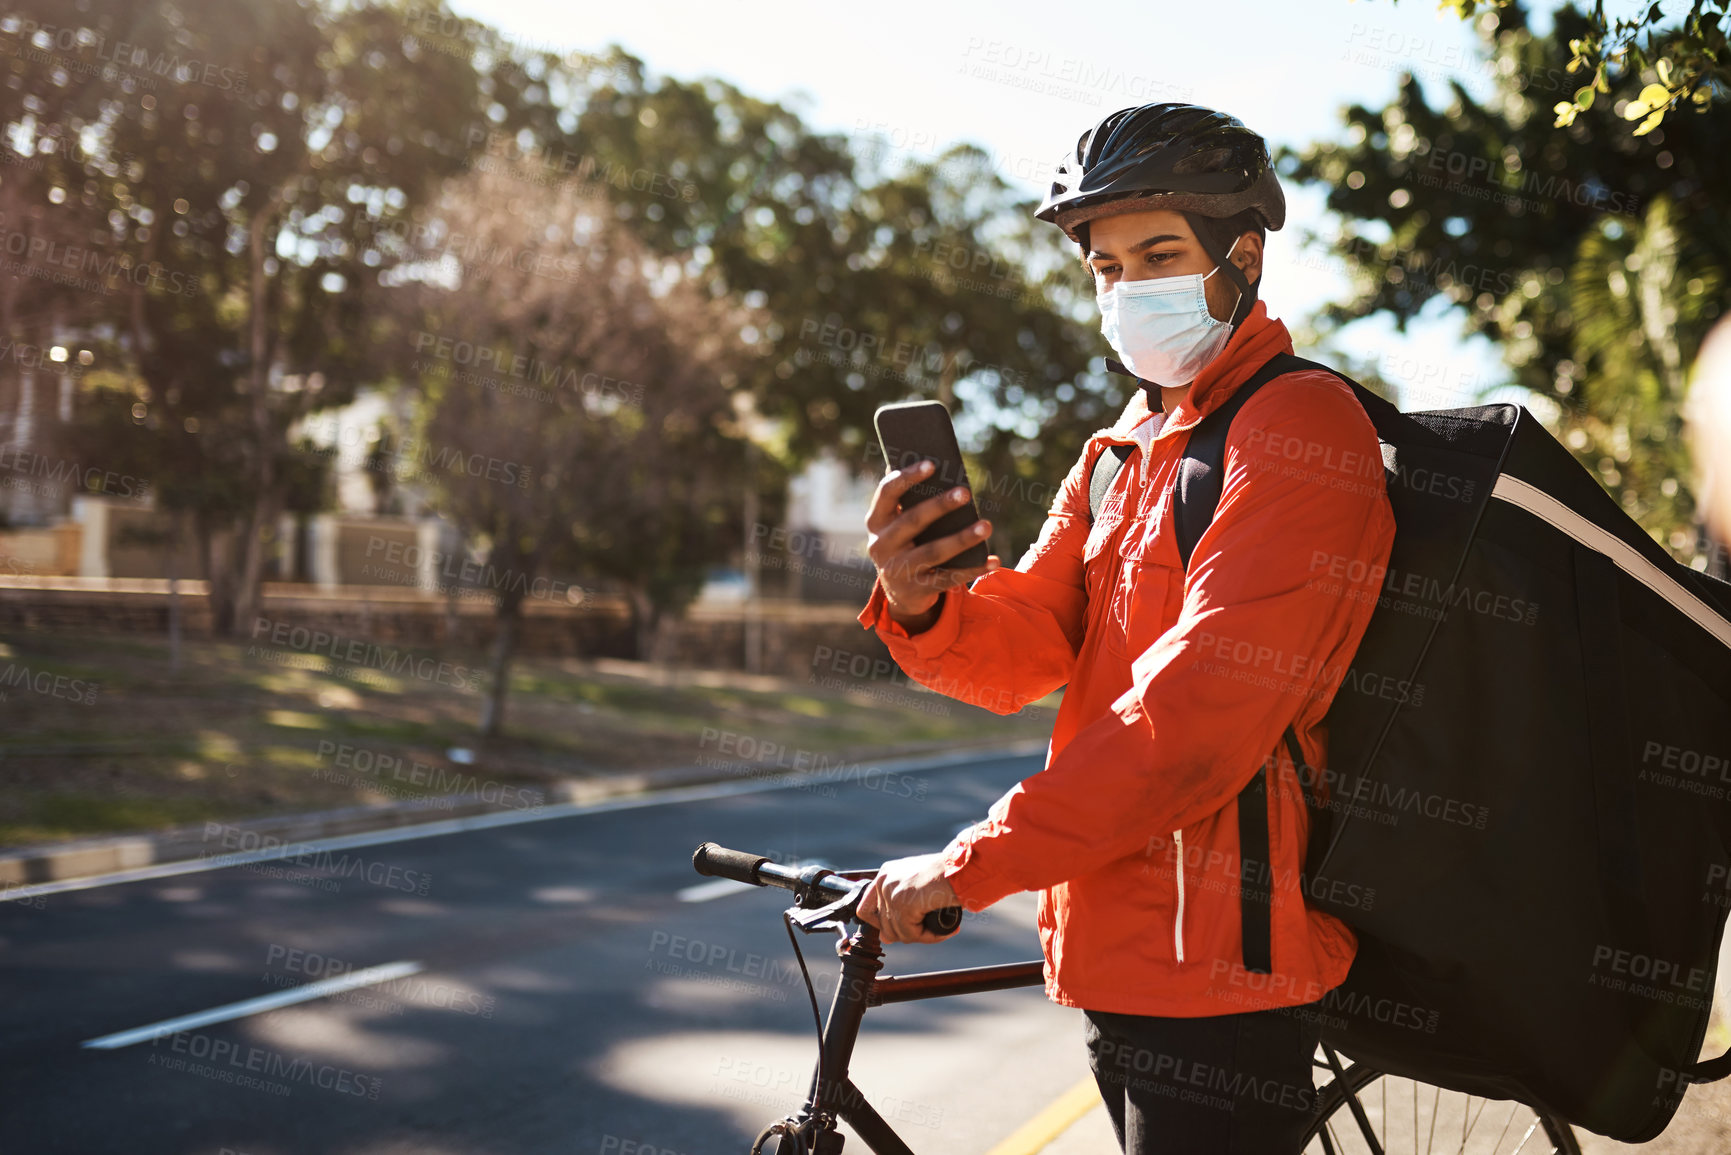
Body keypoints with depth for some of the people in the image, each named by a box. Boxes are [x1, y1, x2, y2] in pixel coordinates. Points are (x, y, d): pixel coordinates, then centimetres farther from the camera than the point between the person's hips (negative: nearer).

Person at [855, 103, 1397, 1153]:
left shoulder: (1301, 427, -12)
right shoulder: (1123, 449, 15)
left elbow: (1199, 714, -22)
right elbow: (1023, 651, 5)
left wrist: (968, 869, -22)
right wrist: (923, 606, -18)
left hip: (1220, 959, -8)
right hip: (1118, 952, 8)